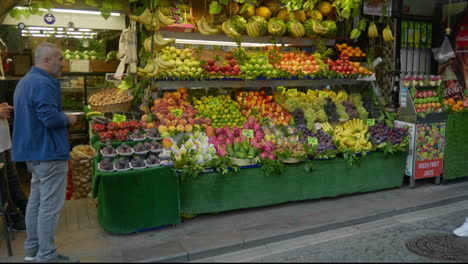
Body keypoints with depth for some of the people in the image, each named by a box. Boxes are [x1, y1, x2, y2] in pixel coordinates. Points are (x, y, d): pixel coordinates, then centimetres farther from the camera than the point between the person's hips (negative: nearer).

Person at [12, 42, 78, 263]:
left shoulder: (25, 81, 16)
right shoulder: (43, 83, -18)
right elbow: (50, 118, -27)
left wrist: (62, 118, 12)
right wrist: (68, 119, -8)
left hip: (32, 150, 11)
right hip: (49, 152, -11)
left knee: (36, 200, 18)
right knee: (50, 206, -4)